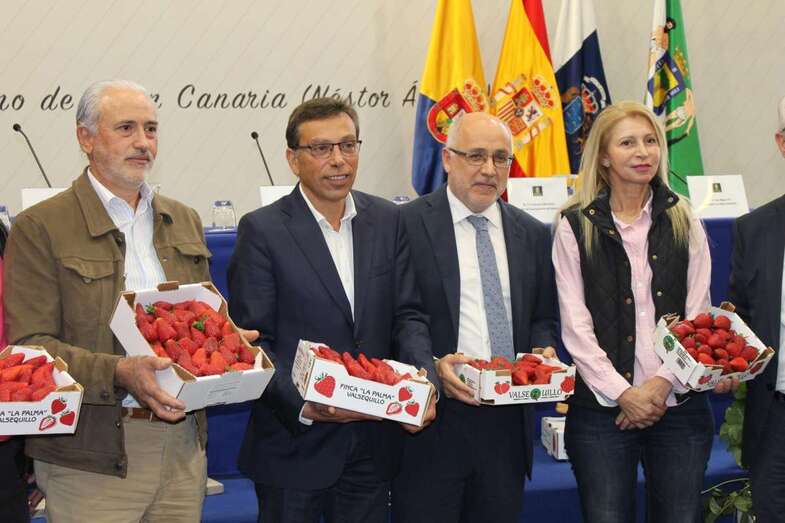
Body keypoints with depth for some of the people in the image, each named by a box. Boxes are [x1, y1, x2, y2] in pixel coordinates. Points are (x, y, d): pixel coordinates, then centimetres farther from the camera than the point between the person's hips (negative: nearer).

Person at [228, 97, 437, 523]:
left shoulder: (388, 221, 6)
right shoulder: (262, 230, -7)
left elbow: (407, 315, 5)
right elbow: (251, 340, -11)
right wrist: (303, 405, -23)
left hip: (372, 441, 4)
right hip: (294, 445, -4)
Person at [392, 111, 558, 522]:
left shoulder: (533, 235, 12)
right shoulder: (407, 224, -4)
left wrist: (543, 352, -2)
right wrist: (432, 366, -19)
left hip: (507, 425, 5)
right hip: (434, 420, -4)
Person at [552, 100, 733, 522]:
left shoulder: (683, 223, 9)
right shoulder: (576, 227, 2)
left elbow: (698, 315, 5)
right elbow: (575, 324, -2)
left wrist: (664, 382, -8)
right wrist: (621, 393, -10)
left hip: (679, 404, 2)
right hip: (602, 408, -2)